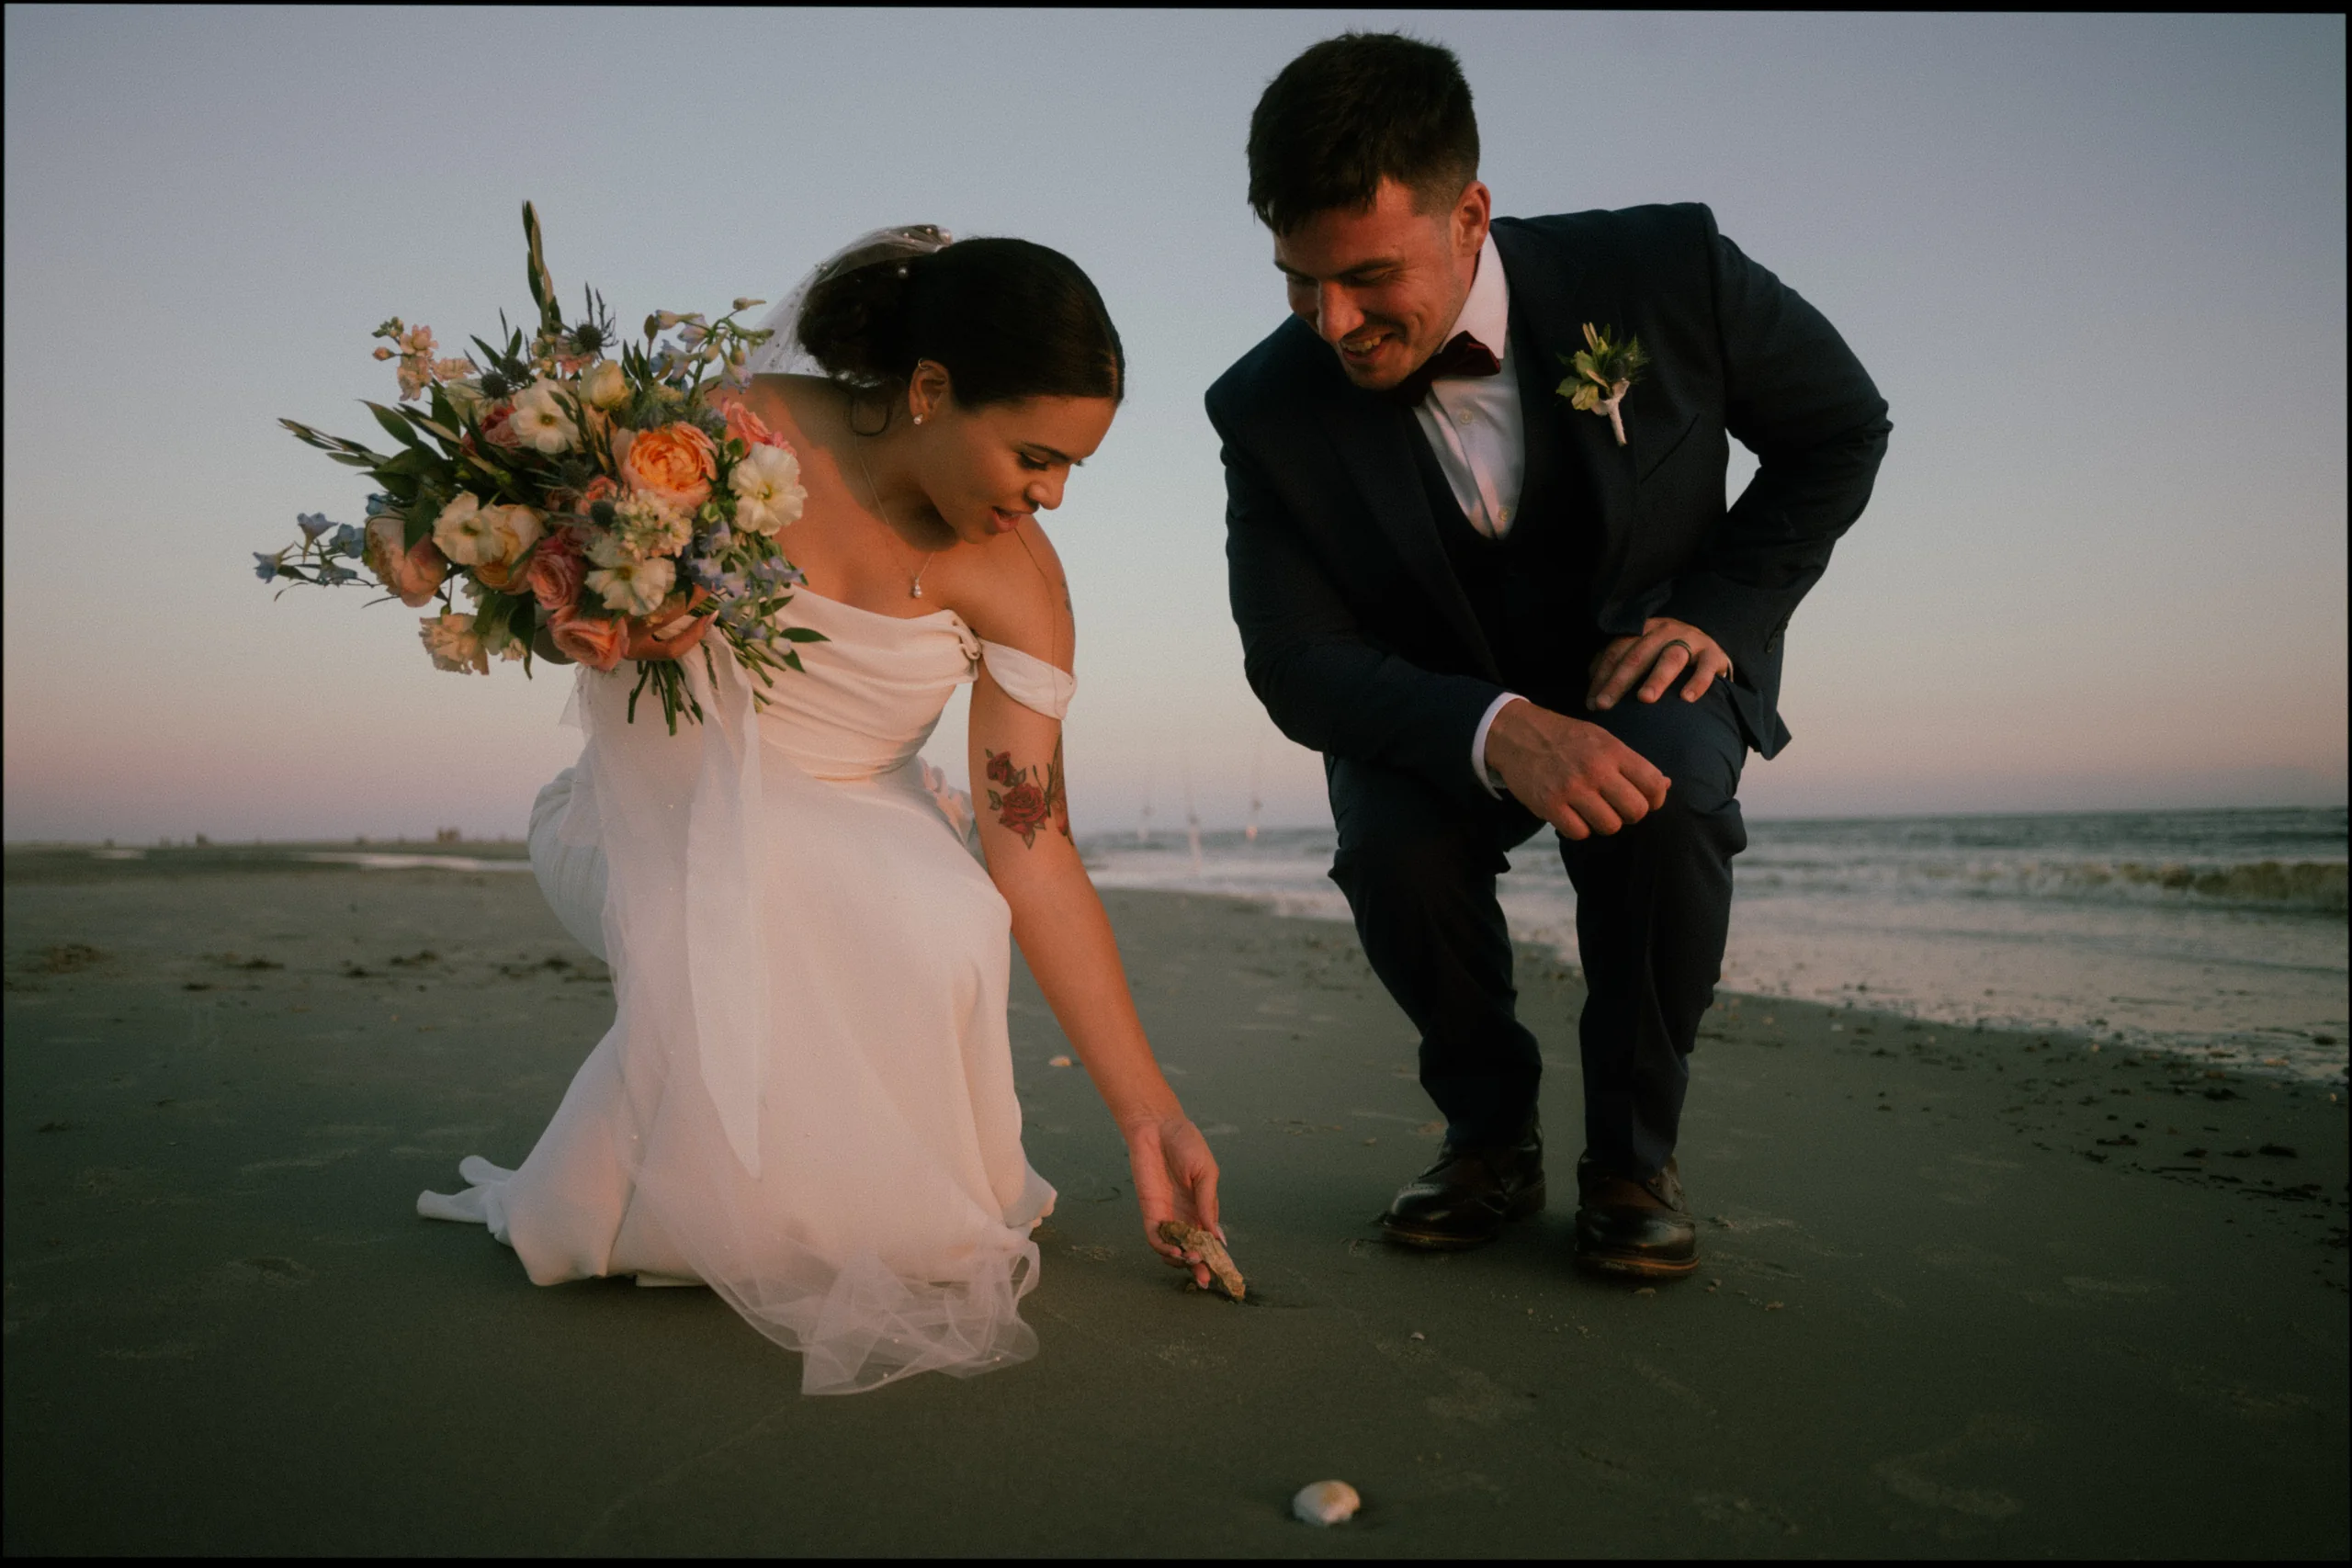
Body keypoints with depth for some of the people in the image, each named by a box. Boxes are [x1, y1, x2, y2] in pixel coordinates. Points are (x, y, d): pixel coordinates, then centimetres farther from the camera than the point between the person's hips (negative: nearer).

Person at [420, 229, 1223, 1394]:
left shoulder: (1015, 578, -15)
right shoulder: (736, 435, -20)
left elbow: (1034, 852, -17)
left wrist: (1149, 1114, -19)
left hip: (855, 823, 2)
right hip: (668, 802, -1)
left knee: (946, 937, -33)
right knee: (747, 942, -36)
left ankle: (890, 1214, -3)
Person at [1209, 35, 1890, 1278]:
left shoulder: (1664, 272, -21)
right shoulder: (1270, 410, -19)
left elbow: (1838, 429, -4)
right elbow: (1297, 665, -20)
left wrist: (1719, 611, -18)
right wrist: (1498, 732, -38)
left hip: (1645, 669, 0)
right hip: (1438, 709, 1)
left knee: (1660, 795, -35)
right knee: (1390, 845, -31)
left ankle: (1633, 1152, -10)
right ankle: (1489, 1132, -1)